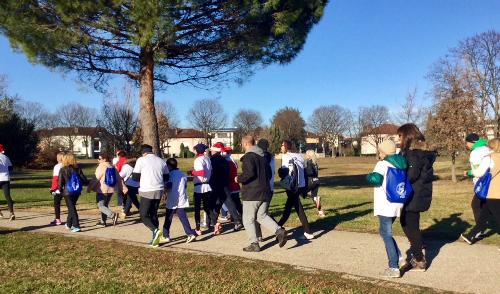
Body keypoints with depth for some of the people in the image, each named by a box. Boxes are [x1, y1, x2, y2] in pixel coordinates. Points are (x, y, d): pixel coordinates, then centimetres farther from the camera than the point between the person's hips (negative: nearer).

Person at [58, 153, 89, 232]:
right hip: (77, 192, 4)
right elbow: (84, 179, -3)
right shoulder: (77, 168, -2)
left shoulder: (63, 170, -9)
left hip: (67, 192, -4)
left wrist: (60, 190, 10)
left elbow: (60, 182, -8)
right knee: (72, 207, 21)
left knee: (72, 209, 0)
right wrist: (88, 183, 17)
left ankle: (76, 226, -8)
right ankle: (69, 224, 35)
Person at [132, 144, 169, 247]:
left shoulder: (141, 160, -4)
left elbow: (135, 177, -2)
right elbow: (166, 178, 16)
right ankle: (155, 239, 14)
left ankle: (155, 231, -20)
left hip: (146, 191, -5)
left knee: (144, 215, 3)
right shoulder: (161, 161, 10)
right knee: (154, 214, 14)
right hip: (158, 191, 5)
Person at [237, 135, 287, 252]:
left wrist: (239, 179, -10)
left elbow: (249, 172, -26)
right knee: (262, 216, 15)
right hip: (265, 192, 8)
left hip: (252, 193, -8)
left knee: (248, 219, 5)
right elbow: (269, 173, 17)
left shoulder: (248, 156, -12)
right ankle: (279, 230, -5)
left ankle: (254, 244, 7)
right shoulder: (263, 156, 14)